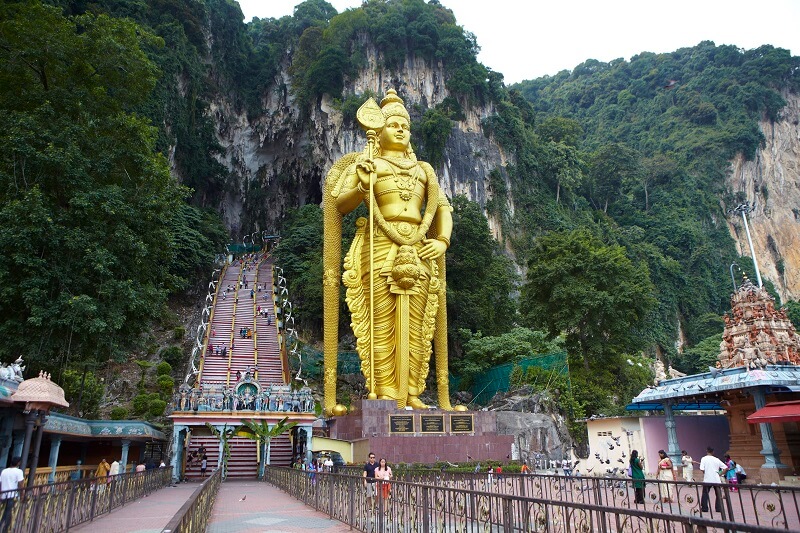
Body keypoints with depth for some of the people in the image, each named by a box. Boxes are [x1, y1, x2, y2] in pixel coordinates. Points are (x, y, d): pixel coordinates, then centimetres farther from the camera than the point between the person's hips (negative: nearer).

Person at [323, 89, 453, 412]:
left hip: (418, 251, 4)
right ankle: (385, 392, -5)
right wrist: (363, 187, -13)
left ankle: (411, 393, 4)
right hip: (380, 249, -3)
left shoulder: (423, 169, 25)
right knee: (382, 323, -9)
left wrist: (443, 240, 4)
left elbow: (442, 207, 22)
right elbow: (339, 205, 6)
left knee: (414, 326, 0)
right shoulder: (365, 164, 14)